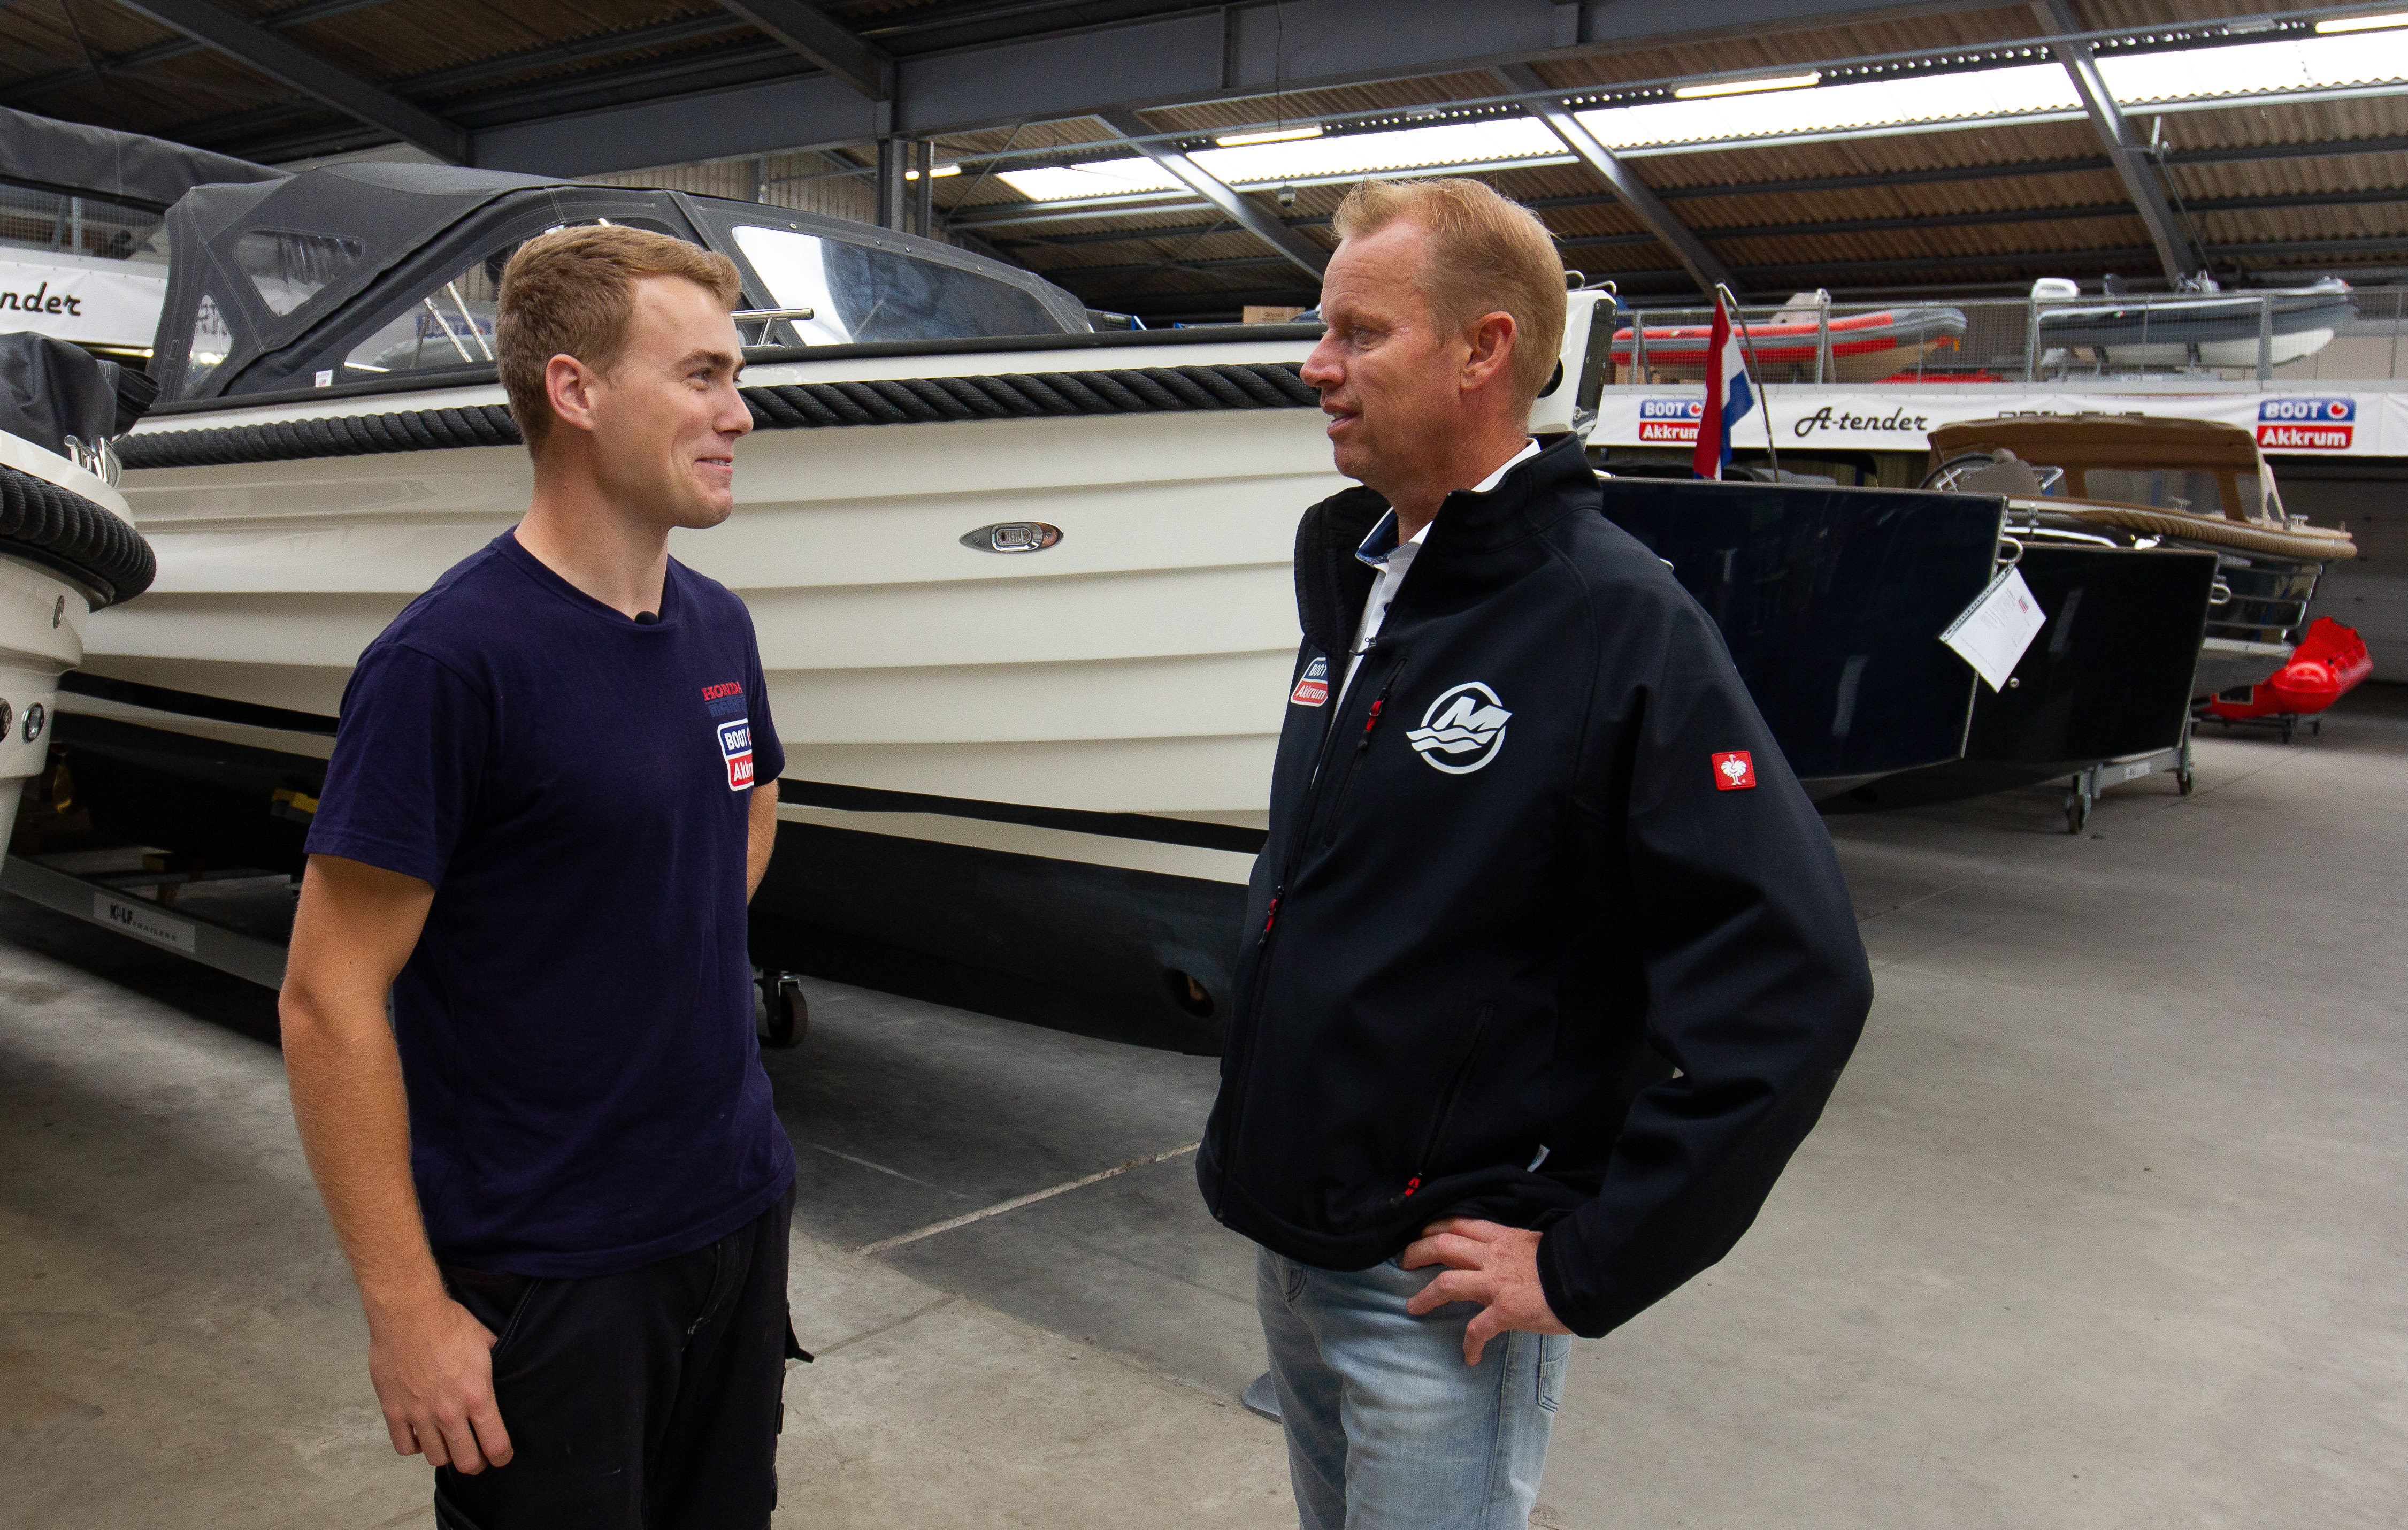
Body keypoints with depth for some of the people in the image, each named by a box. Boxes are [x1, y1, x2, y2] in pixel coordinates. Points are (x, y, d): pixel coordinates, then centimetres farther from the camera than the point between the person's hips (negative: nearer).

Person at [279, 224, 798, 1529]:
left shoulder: (719, 626, 3)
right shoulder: (448, 659, -19)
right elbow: (328, 1001, -18)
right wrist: (405, 1310, -16)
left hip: (739, 1212, 7)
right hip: (541, 1275, -7)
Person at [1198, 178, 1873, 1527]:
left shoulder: (1622, 625, -19)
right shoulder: (1350, 578, 5)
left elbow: (1793, 984, -24)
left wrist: (1587, 1268, -19)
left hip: (1439, 1294, -7)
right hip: (1288, 1244, 8)